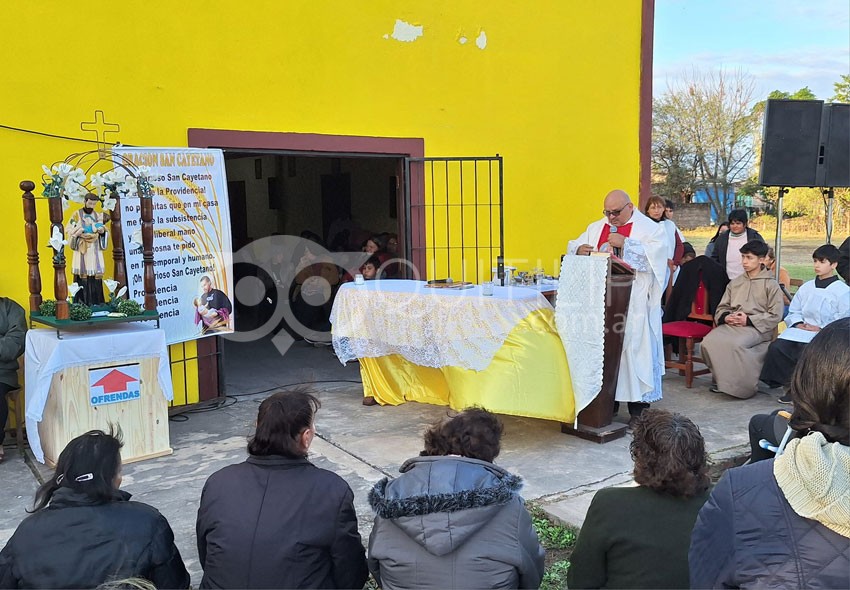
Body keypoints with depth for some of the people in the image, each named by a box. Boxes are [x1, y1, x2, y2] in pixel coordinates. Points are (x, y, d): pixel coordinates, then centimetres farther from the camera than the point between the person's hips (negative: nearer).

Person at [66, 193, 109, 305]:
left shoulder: (99, 216, 13)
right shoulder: (77, 214, 3)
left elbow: (105, 234, 15)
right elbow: (69, 230, -1)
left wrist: (103, 231, -7)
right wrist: (80, 230, -17)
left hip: (95, 251, 3)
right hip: (82, 250, -3)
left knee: (96, 275, -2)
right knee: (82, 275, -8)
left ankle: (95, 301, 2)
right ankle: (82, 302, -6)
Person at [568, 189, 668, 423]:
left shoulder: (650, 228, 2)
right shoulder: (596, 227, 17)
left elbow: (654, 255, -13)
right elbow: (573, 247, 15)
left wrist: (625, 243, -20)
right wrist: (579, 250, -8)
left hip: (633, 305, -4)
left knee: (634, 346, -5)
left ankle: (638, 406, 2)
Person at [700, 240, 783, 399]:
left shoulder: (771, 285, 6)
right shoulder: (734, 283, 23)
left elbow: (775, 315, -2)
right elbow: (722, 308, 22)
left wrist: (748, 320, -12)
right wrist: (726, 317, -3)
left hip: (757, 328, -5)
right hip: (731, 324, 5)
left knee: (735, 343, -37)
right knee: (709, 341, -26)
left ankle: (742, 385, -18)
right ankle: (723, 380, -8)